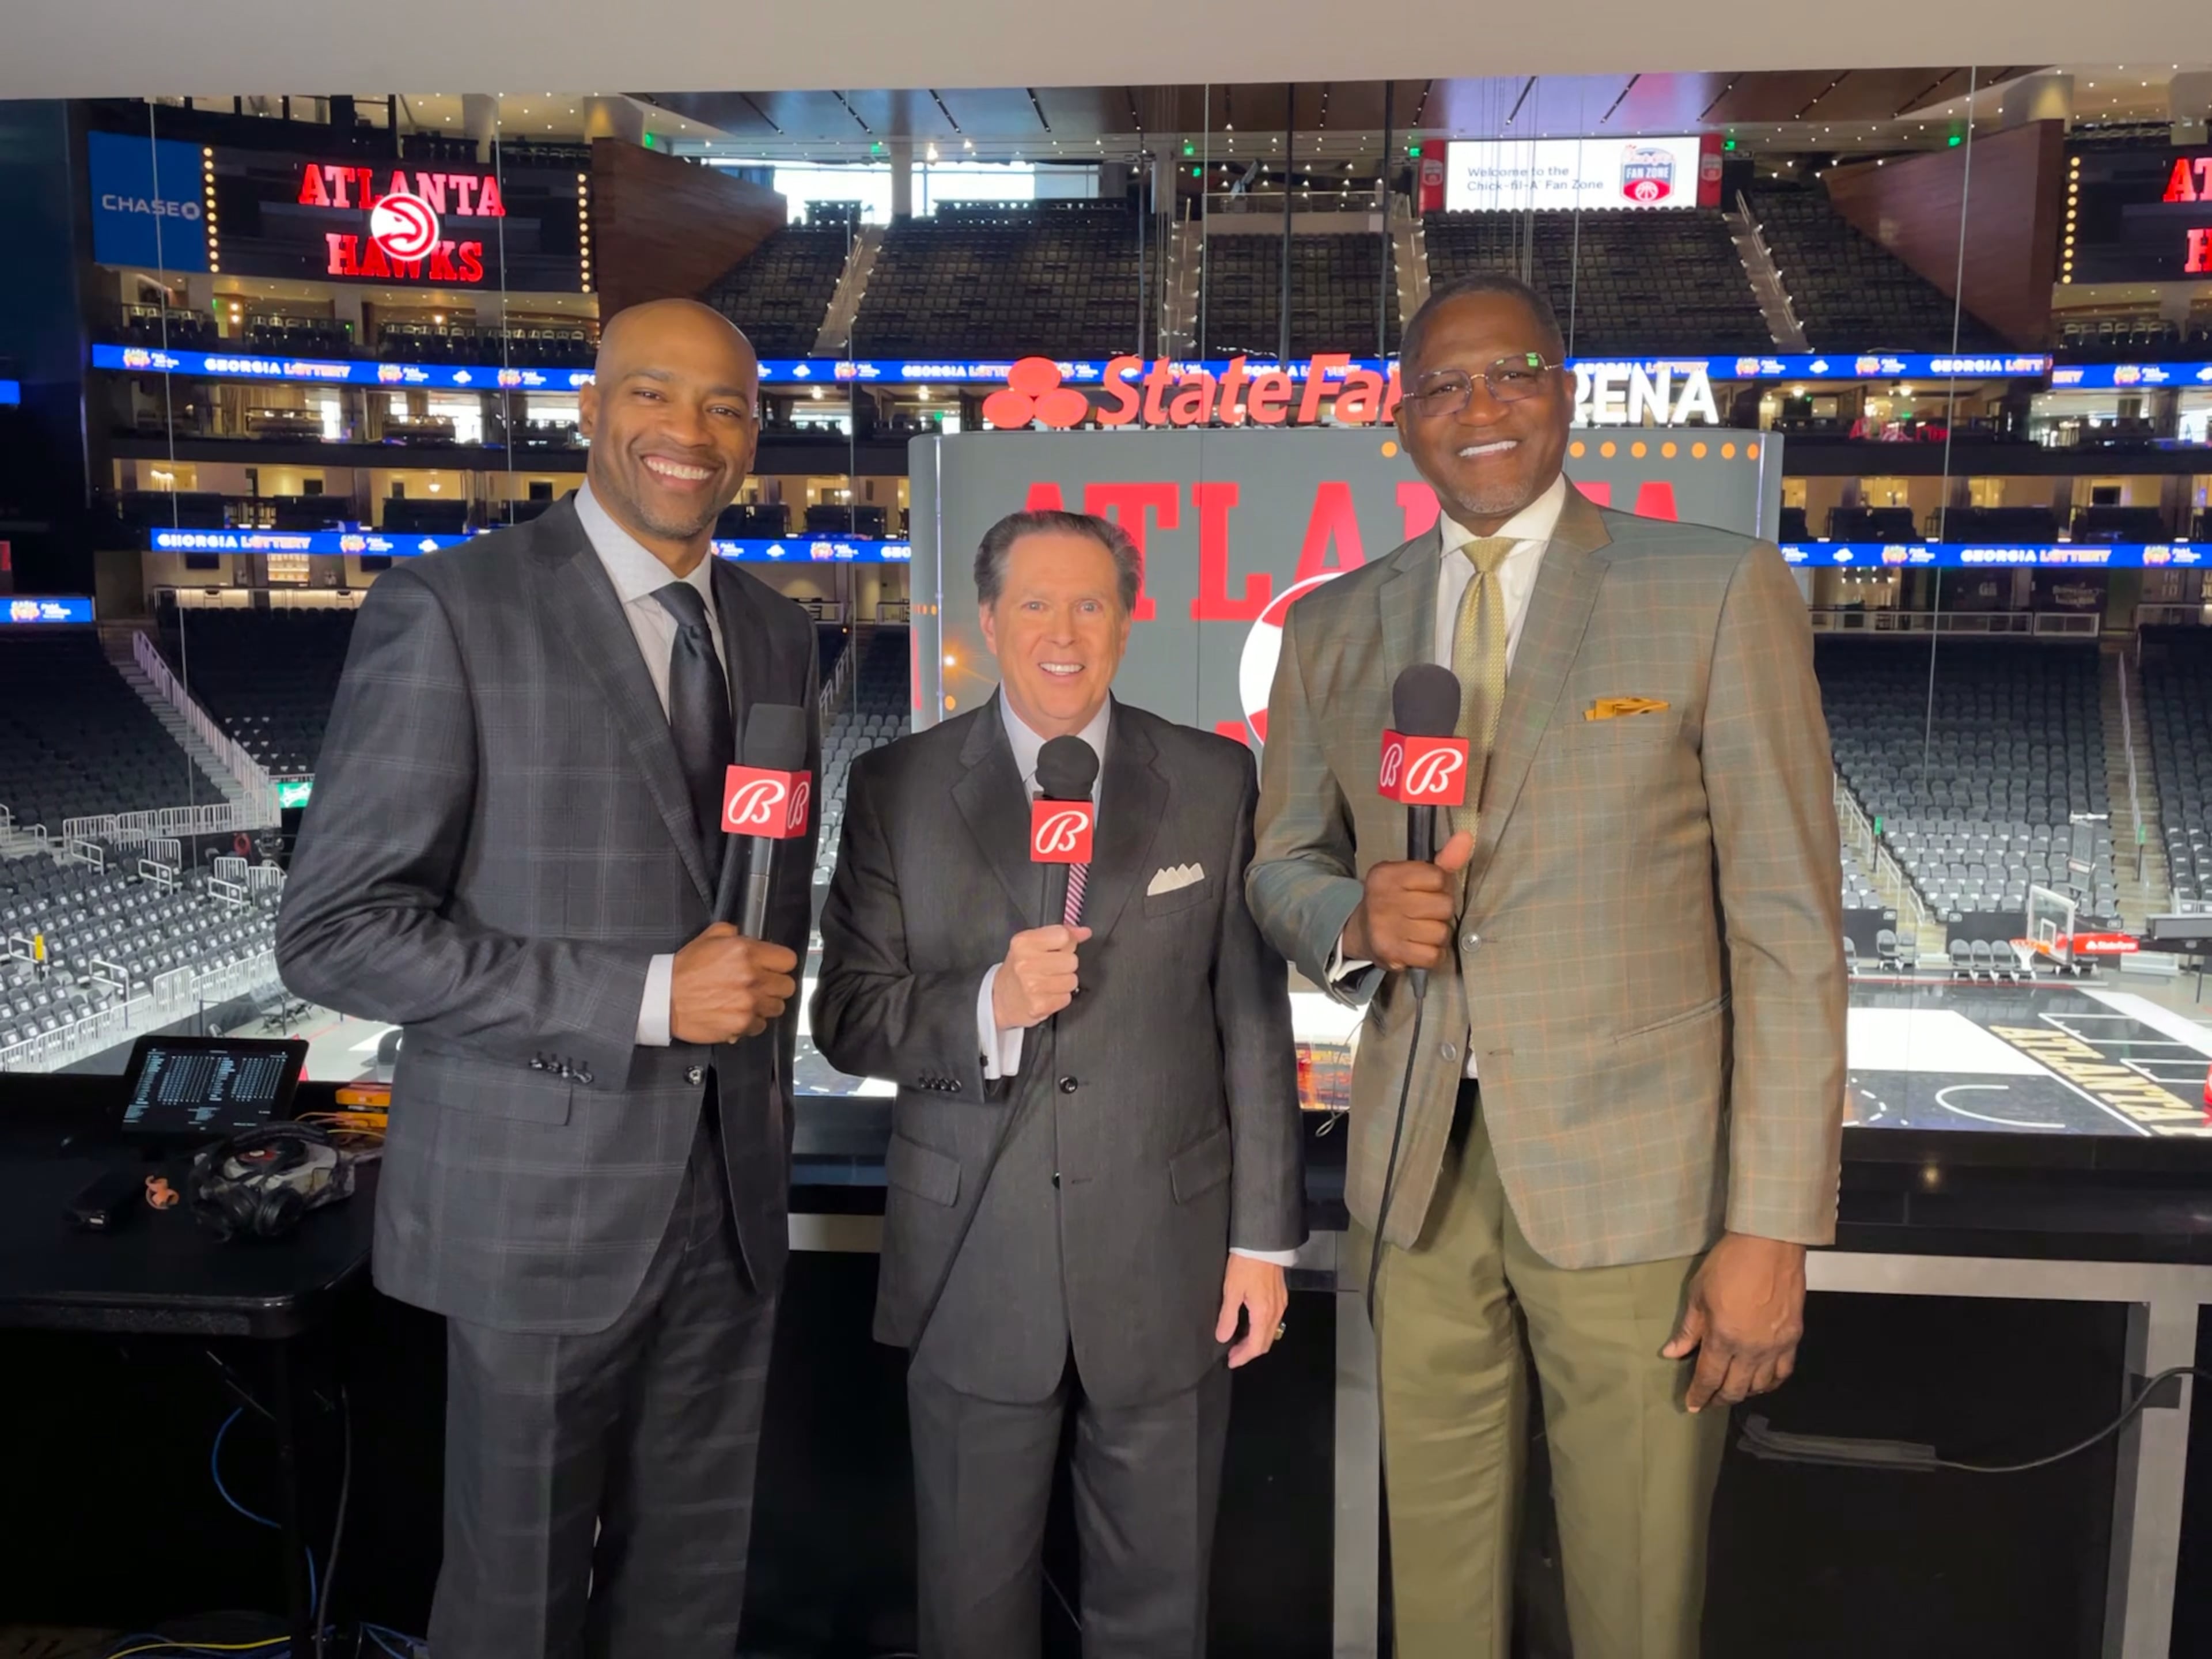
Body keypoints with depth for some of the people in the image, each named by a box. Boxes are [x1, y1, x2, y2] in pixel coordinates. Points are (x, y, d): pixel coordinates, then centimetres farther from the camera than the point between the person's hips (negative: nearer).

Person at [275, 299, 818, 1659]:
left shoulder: (779, 635, 7)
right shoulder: (449, 609, -11)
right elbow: (335, 929, -14)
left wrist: (769, 1091, 13)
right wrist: (645, 998, -20)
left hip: (733, 1194, 5)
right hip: (542, 1197, -4)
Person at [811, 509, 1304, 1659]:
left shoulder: (1215, 781, 0)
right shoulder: (896, 790, -1)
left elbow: (1253, 1022, 1)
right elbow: (847, 1015, -3)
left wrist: (1264, 1235, 1)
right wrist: (986, 1004, -21)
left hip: (1167, 1259, 1)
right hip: (971, 1261, 0)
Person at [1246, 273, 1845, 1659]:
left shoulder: (1721, 591, -3)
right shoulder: (1332, 631, 8)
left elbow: (1788, 923, -6)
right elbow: (1284, 863, 15)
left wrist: (1774, 1228, -10)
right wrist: (1356, 919, -9)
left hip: (1637, 1178, -2)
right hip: (1418, 1170, 3)